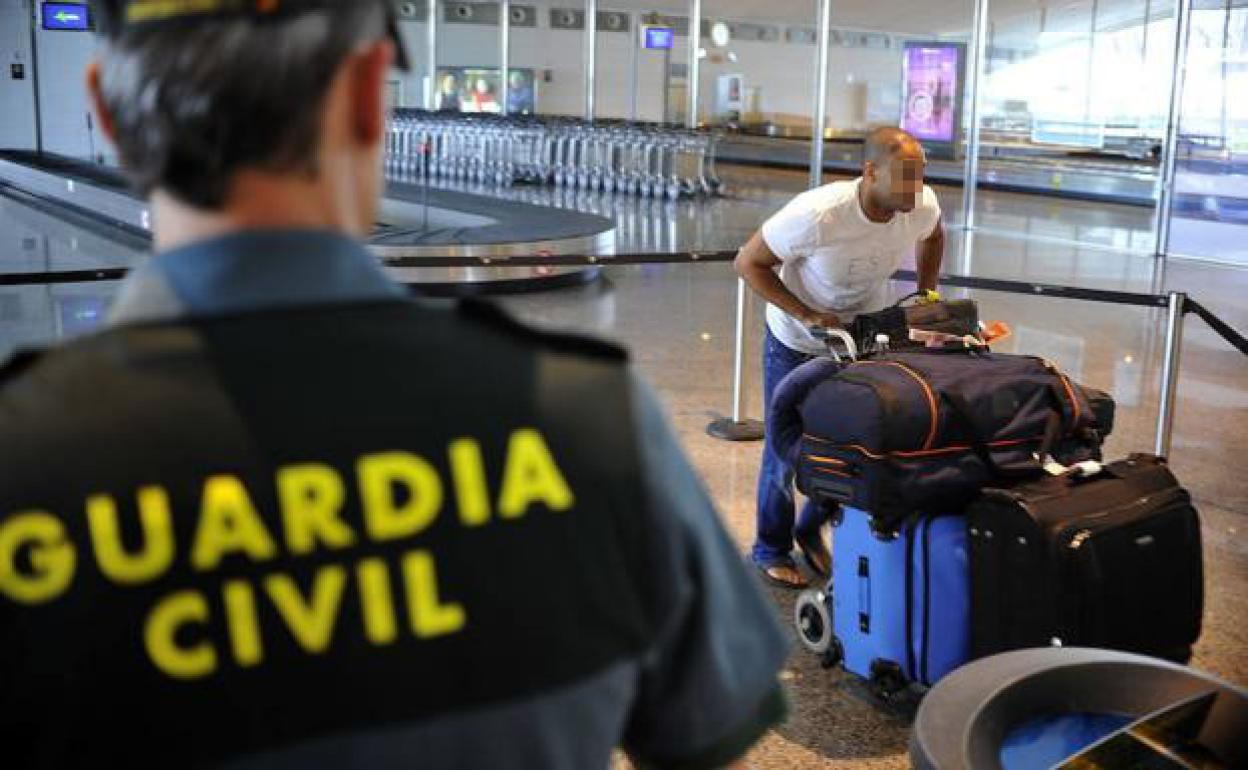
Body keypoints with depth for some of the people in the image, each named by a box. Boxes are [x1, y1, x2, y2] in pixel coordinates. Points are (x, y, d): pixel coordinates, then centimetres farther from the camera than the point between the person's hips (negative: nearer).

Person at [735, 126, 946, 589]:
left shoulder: (923, 207, -20)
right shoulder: (817, 214, -35)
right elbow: (749, 263, -23)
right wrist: (808, 317, -29)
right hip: (797, 342, -4)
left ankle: (811, 531, 37)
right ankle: (771, 548, 30)